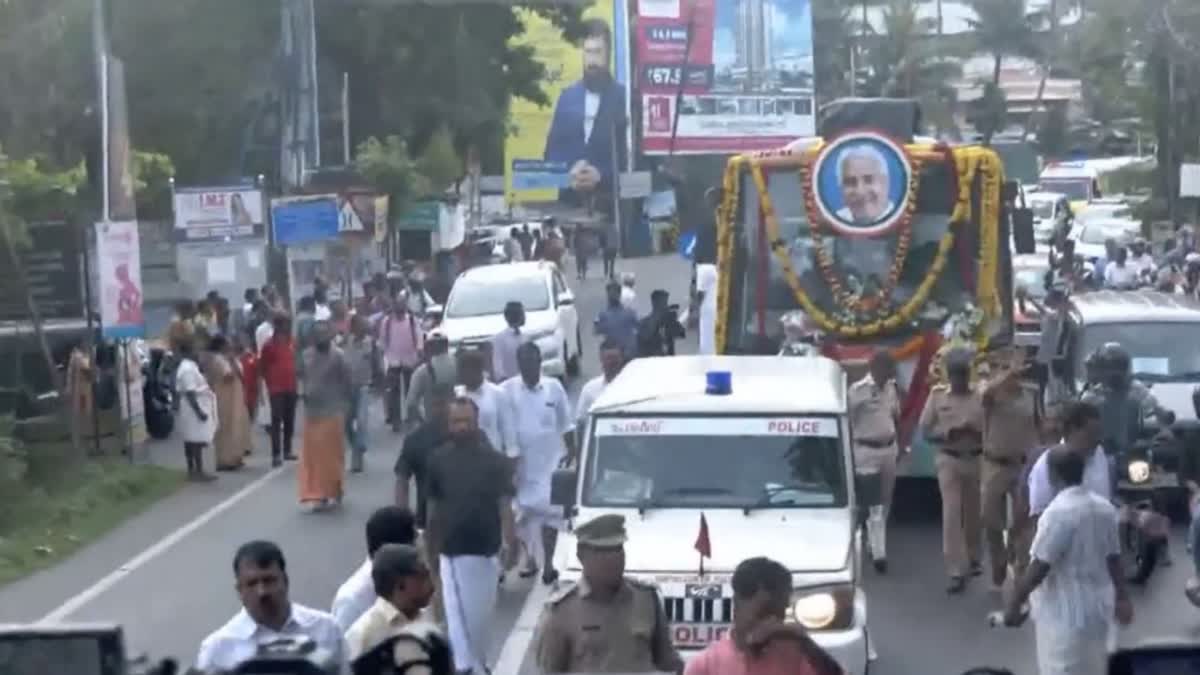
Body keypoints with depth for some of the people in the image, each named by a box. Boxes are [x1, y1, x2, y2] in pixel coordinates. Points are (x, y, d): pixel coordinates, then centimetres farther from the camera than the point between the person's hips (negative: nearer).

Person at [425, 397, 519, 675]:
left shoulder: (494, 461, -3)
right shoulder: (439, 460, -1)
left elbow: (504, 505, -6)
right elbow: (434, 507, 6)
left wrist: (510, 543, -17)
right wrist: (431, 547, 9)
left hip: (487, 549, 1)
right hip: (452, 551, -1)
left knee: (482, 611, 13)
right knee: (457, 612, -8)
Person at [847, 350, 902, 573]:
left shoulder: (891, 388, 6)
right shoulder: (858, 390, -14)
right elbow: (848, 422, -11)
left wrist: (899, 446, 15)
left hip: (889, 449, 6)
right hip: (866, 451, -6)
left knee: (885, 503, 14)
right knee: (874, 505, -8)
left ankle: (872, 543, 31)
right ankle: (879, 553, -7)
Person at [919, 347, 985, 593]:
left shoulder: (981, 398, -1)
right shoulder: (938, 396, 1)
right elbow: (925, 430, 2)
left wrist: (976, 432, -21)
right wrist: (947, 432, -16)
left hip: (976, 460, 1)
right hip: (949, 460, -1)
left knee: (973, 513, 13)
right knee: (952, 514, -8)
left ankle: (973, 558, 37)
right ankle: (956, 571, -8)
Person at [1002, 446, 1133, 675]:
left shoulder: (1059, 512, -22)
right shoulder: (1105, 508, 2)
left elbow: (1040, 567, -22)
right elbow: (1113, 558, 10)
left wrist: (1014, 602, -13)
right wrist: (1122, 597, 21)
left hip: (1065, 613, -8)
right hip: (1097, 608, 8)